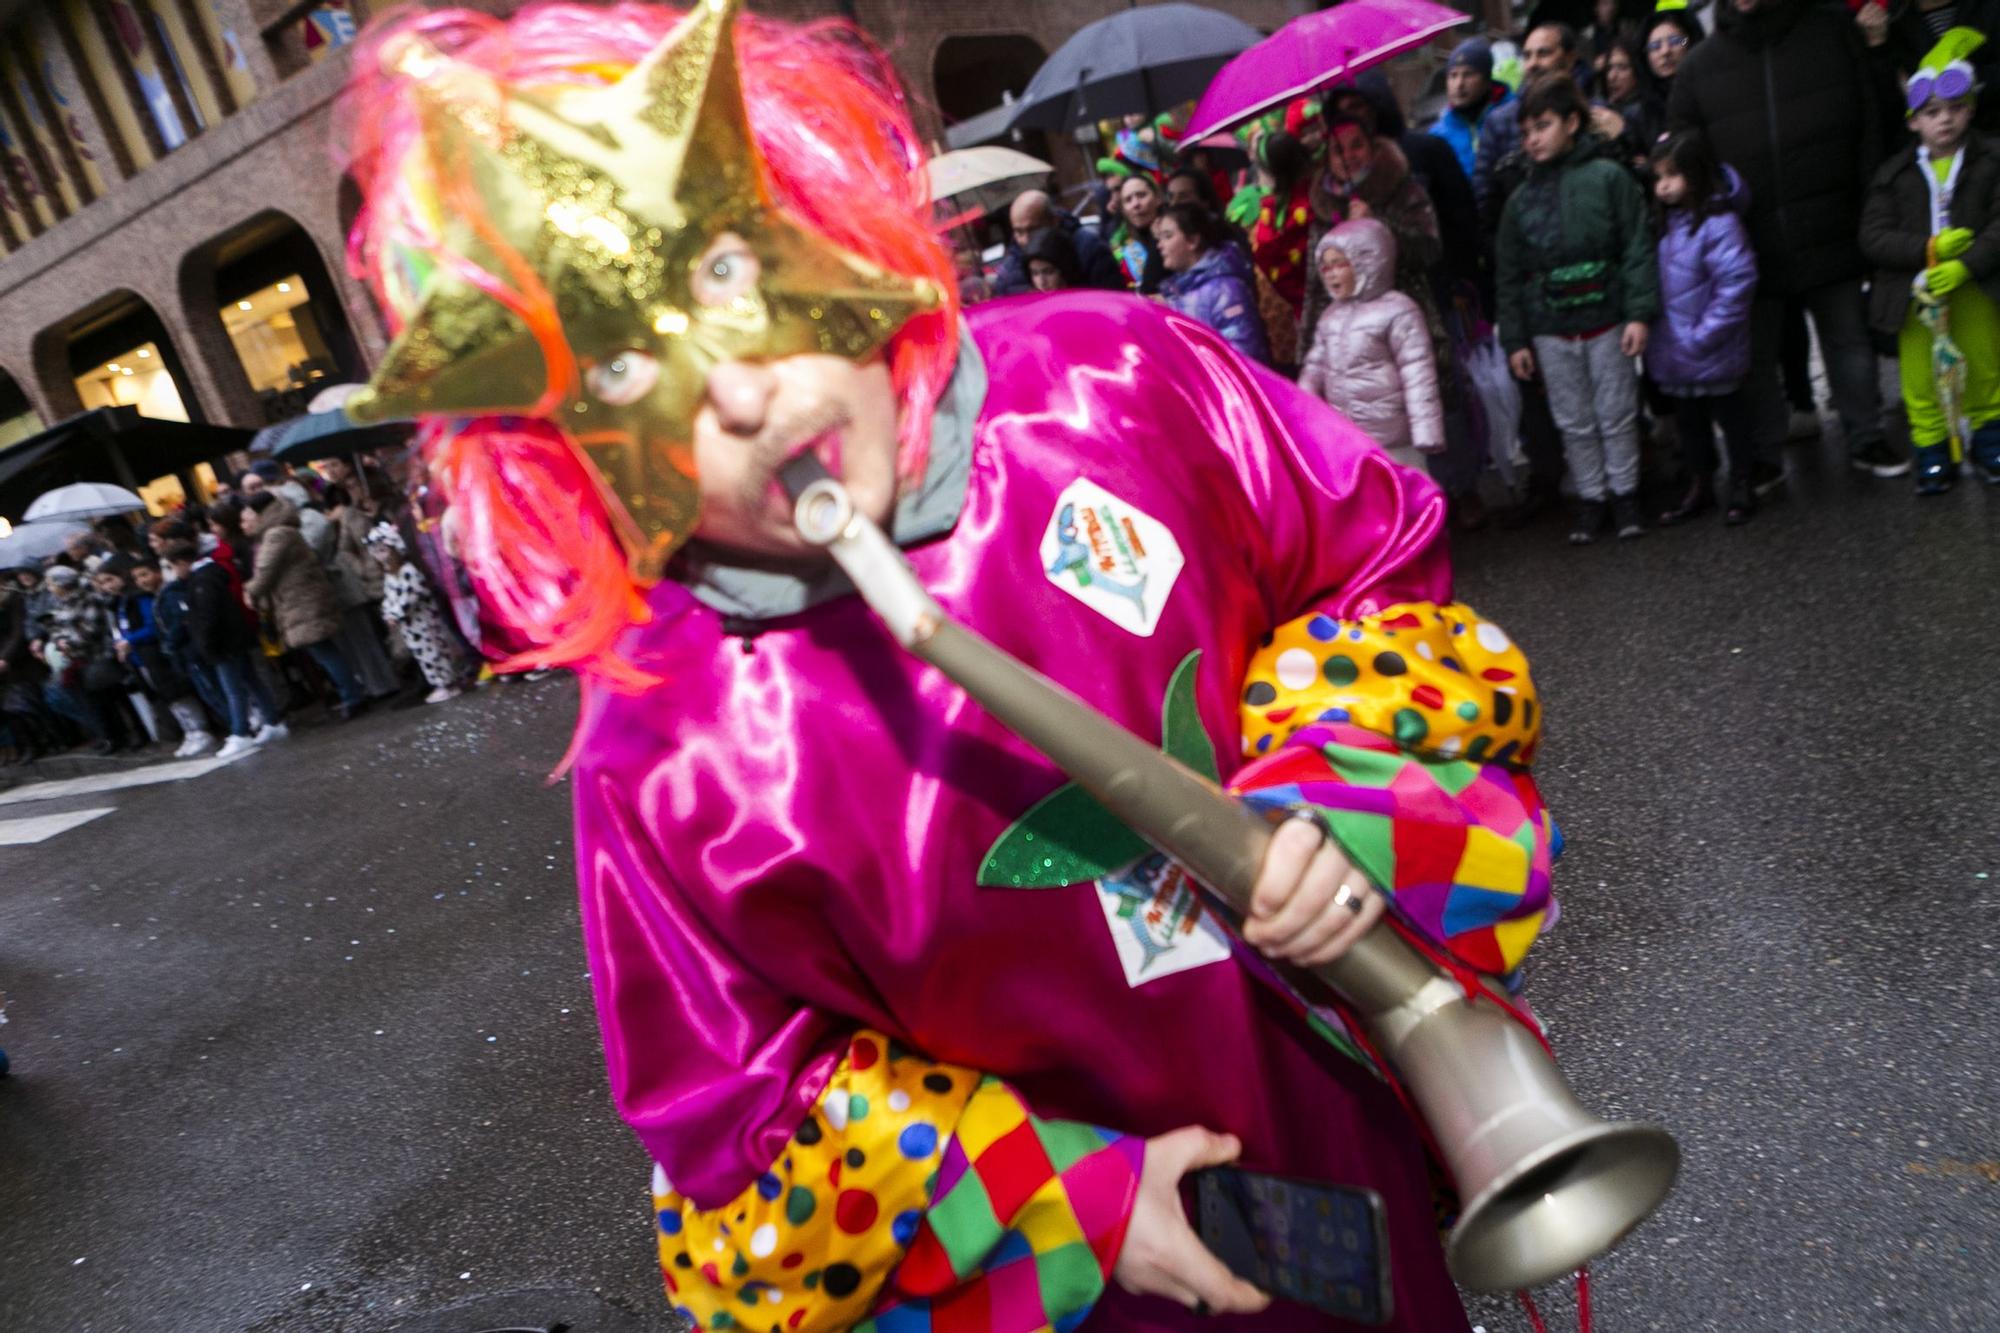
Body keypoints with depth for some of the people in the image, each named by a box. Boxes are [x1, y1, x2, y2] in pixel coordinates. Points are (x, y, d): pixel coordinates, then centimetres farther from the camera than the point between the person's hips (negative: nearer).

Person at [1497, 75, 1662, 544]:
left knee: (1617, 414, 6)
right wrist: (1515, 340, 3)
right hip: (1550, 331, 3)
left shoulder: (1608, 176, -2)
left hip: (1606, 319, -3)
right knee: (1574, 422, 9)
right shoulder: (1521, 200, 7)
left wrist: (1639, 312, -12)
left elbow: (1637, 246, -5)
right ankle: (1591, 499, 21)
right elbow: (1509, 276, 8)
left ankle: (1625, 494, 21)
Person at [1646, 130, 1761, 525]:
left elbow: (1737, 282, -21)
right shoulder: (1667, 222, 6)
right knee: (1688, 420, 17)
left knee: (1730, 416, 9)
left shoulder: (1719, 222, -18)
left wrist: (1704, 335, -20)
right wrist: (1650, 326, 3)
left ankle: (1742, 487, 21)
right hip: (1674, 353, 7)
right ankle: (1699, 485, 31)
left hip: (1713, 357, -7)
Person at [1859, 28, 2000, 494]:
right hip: (1915, 293, 0)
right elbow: (1873, 236, -7)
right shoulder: (1894, 174, 0)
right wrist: (1930, 248, -18)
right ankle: (1932, 452, 18)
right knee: (1920, 380, 4)